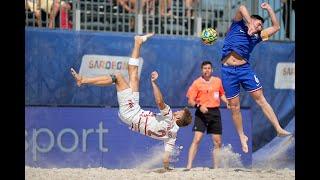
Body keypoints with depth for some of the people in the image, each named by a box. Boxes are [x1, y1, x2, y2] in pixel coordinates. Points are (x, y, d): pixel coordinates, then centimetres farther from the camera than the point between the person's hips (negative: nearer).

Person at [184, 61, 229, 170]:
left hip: (215, 112, 4)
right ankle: (189, 166, -18)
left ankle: (216, 168, 17)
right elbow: (190, 100, -4)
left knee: (217, 142, 6)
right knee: (197, 139, -16)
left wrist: (227, 102, 6)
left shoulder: (218, 81, 9)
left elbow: (221, 94, 25)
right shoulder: (197, 83, -2)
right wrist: (199, 106, -21)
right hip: (202, 112, -4)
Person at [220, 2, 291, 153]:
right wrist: (250, 25, -10)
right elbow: (242, 8, -7)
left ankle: (279, 129, -8)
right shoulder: (237, 26, 9)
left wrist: (268, 8, 16)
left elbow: (276, 27, 19)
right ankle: (242, 137, 12)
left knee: (260, 98, -4)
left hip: (244, 69, 3)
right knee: (234, 106, 1)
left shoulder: (256, 36, 17)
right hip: (228, 70, -3)